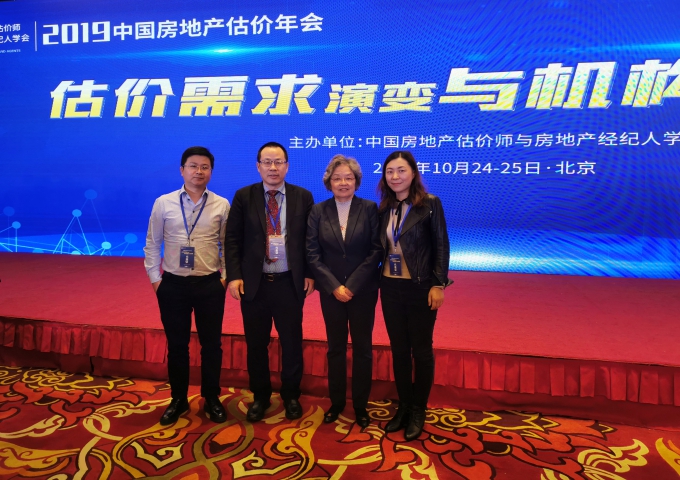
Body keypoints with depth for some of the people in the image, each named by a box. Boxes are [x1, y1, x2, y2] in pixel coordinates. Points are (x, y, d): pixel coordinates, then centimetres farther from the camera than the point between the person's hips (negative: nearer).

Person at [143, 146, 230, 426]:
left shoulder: (221, 205, -1)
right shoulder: (163, 203, -1)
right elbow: (152, 244, 5)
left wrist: (226, 277, -1)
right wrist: (154, 278, 2)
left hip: (210, 285, 0)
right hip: (173, 285, 0)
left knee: (211, 345, 9)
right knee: (176, 345, 12)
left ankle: (211, 399, 28)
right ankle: (178, 399, 31)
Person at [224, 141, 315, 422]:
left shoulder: (303, 197, 2)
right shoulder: (243, 196, 2)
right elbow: (232, 239, -1)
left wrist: (310, 274, -2)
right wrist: (234, 276, -9)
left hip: (290, 282, 0)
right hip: (253, 283, 0)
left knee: (292, 343, 11)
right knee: (256, 344, 12)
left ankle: (291, 396, 31)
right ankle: (260, 396, 32)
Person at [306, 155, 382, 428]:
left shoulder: (369, 209, -4)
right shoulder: (318, 211, 0)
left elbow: (376, 251, -8)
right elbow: (312, 253, -4)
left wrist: (352, 285, -14)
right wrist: (334, 286, -12)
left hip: (363, 291, -1)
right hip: (331, 291, 1)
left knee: (362, 348, 9)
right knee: (335, 348, 13)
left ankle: (361, 405, 25)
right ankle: (336, 402, 28)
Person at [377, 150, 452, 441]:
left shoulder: (430, 204, -8)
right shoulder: (384, 208, 5)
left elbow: (441, 246, -8)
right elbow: (381, 248, 7)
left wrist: (439, 285, -12)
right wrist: (378, 279, 2)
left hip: (420, 288, -4)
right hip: (390, 288, 4)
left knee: (421, 350, 8)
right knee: (399, 349, 13)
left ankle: (418, 411, 25)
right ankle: (403, 406, 29)